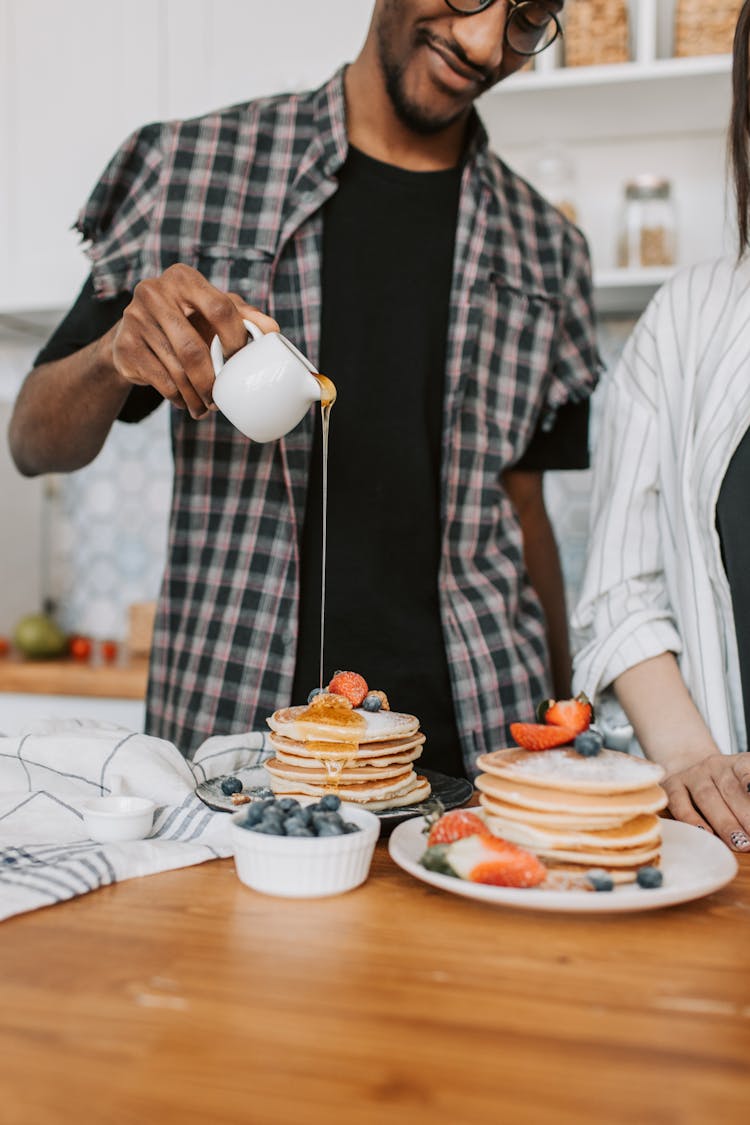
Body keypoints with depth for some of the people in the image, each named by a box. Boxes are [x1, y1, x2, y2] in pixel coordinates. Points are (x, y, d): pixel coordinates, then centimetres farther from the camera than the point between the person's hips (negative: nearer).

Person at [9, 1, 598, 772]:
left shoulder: (542, 248, 9)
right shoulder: (187, 168, 1)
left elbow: (519, 510, 12)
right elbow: (36, 447, 5)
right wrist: (118, 353, -17)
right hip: (229, 731, -2)